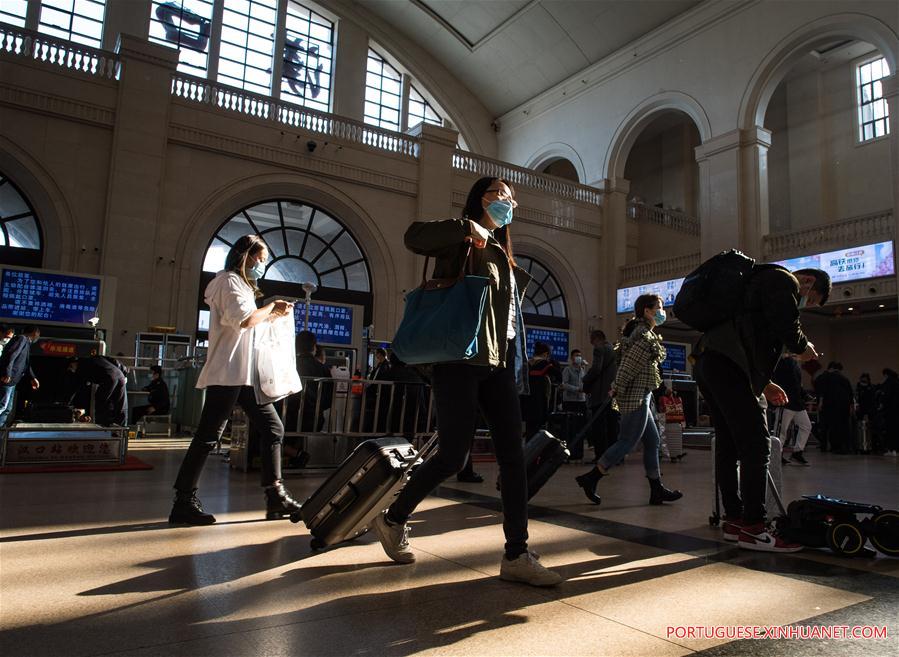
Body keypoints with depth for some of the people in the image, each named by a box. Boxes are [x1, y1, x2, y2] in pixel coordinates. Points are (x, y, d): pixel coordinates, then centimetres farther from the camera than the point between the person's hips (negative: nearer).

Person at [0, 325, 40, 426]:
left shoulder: (26, 343, 23)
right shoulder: (22, 339, -7)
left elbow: (26, 364, 28)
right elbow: (11, 355, -21)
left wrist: (32, 378, 25)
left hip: (11, 381, 11)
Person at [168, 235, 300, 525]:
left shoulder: (240, 284, 25)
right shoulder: (229, 280, -6)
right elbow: (245, 319, -21)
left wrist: (272, 315, 15)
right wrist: (271, 307, -6)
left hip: (246, 375, 10)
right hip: (227, 373, -10)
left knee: (273, 428, 6)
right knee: (208, 436, -6)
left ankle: (276, 497, 9)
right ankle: (184, 502, 1)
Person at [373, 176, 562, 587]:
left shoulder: (503, 256, 25)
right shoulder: (459, 243, 1)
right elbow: (415, 237, -20)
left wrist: (516, 362, 17)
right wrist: (467, 227, -17)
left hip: (499, 364, 8)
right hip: (460, 361, -7)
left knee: (513, 456, -1)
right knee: (453, 455, -6)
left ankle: (516, 556, 5)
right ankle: (393, 520, 18)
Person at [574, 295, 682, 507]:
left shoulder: (643, 332, 17)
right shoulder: (645, 334, -13)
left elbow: (628, 362, 17)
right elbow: (629, 364, -18)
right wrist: (616, 389, -17)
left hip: (640, 395, 10)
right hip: (636, 395, -10)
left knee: (652, 441, 10)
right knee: (628, 442, -7)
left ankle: (657, 490, 14)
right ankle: (590, 478, -3)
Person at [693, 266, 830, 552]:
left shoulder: (762, 281, 33)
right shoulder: (785, 281, 3)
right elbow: (786, 326, -13)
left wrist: (763, 383, 29)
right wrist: (803, 348, 10)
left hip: (706, 364, 10)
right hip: (728, 367, -10)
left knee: (728, 445, 12)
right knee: (756, 446, -7)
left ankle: (734, 520, 18)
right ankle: (753, 528, -4)